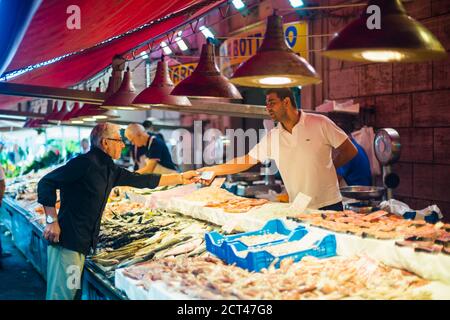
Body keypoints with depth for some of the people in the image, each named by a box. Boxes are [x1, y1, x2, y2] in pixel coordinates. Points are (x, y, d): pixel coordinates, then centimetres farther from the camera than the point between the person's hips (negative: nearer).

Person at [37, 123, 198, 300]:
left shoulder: (111, 170, 15)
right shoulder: (85, 163, -11)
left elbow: (142, 180, 22)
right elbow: (46, 183, -12)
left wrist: (181, 178, 26)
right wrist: (52, 221, -16)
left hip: (83, 244, 8)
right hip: (67, 241, -8)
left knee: (71, 292, 10)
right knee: (62, 294, -7)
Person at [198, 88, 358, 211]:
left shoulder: (319, 123, -6)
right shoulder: (271, 138, 4)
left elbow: (350, 151, 0)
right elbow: (246, 161, 7)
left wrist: (326, 167, 0)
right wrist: (212, 170, 3)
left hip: (329, 205, -3)